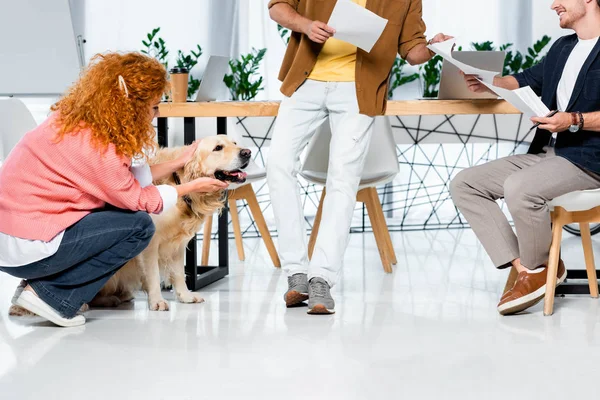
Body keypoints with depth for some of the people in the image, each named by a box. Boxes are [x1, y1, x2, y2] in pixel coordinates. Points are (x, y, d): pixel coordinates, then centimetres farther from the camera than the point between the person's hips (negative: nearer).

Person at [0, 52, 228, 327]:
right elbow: (138, 199, -7)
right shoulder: (95, 145, -21)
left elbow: (127, 179, 14)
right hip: (25, 249, -9)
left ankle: (37, 285, 12)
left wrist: (178, 163, 15)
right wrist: (192, 187, 5)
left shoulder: (75, 120, 5)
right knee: (139, 226, -6)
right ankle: (51, 295, -4)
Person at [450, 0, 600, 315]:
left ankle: (538, 268, -7)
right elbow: (528, 81, 24)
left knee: (518, 187, -35)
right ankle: (525, 269, -12)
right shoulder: (562, 48, 19)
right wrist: (490, 82, 6)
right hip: (548, 152, 9)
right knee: (464, 184, -3)